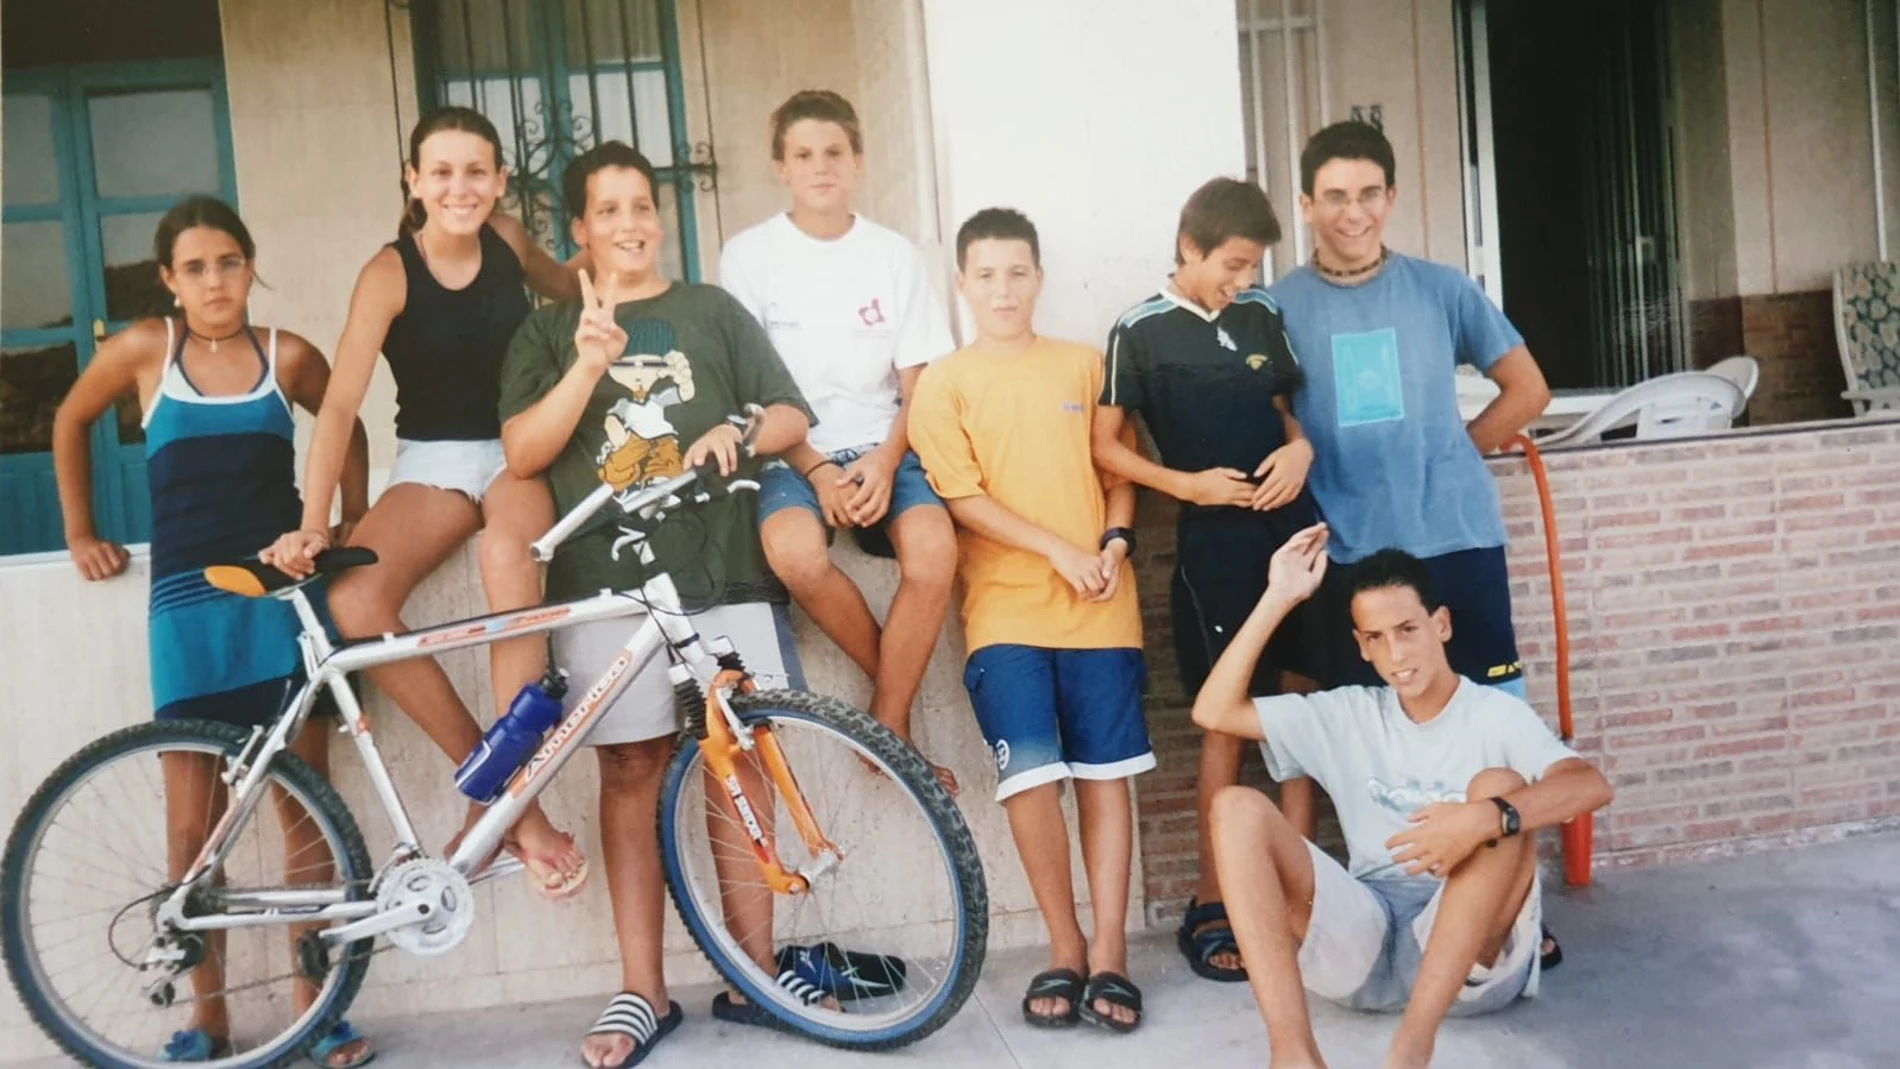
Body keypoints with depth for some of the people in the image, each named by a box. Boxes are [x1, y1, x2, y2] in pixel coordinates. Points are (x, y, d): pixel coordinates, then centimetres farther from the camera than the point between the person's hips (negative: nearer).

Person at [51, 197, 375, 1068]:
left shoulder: (287, 355, 3)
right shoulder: (143, 348, 2)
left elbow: (348, 430, 20)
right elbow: (70, 422, 19)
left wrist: (354, 527, 11)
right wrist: (81, 533, 15)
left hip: (285, 597, 0)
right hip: (188, 601, 0)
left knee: (305, 810, 3)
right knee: (193, 825, 3)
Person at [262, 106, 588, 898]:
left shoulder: (506, 239, 0)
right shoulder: (389, 273, -11)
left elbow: (570, 290, 24)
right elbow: (340, 403, -20)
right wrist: (313, 524, -32)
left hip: (518, 449, 1)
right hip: (431, 460, 0)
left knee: (509, 556, -36)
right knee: (353, 600, -29)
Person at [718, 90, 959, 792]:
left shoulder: (894, 255, 7)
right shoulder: (749, 255, 2)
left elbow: (918, 380, 6)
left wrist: (886, 460, -14)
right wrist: (816, 470, -16)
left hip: (881, 449, 2)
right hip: (791, 452, -1)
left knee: (934, 549, -30)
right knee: (795, 552, -34)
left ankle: (889, 722, -10)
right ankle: (894, 678, -7)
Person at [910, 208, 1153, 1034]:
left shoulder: (1084, 365, 12)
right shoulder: (944, 382, 3)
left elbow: (1118, 469, 14)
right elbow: (963, 498, -4)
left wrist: (1114, 544, -5)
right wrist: (1061, 552, -11)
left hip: (1100, 607, 2)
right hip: (1007, 609, -2)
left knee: (1105, 774, 2)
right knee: (1030, 777, -8)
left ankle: (1108, 953, 12)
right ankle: (1063, 948, 11)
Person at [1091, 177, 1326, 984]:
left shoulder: (1262, 317, 10)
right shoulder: (1142, 332, -4)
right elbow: (1104, 445, -3)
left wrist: (1300, 447, -2)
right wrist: (1189, 483, -14)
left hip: (1291, 526, 5)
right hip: (1214, 541, -5)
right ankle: (1210, 908, 13)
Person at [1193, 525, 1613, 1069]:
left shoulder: (1496, 713, 3)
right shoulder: (1347, 715, 14)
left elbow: (1592, 784, -18)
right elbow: (1215, 712, 6)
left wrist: (1487, 818, -37)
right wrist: (1278, 600, 3)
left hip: (1472, 956, -3)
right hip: (1362, 942, 3)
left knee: (1500, 786, -27)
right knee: (1238, 807, -16)